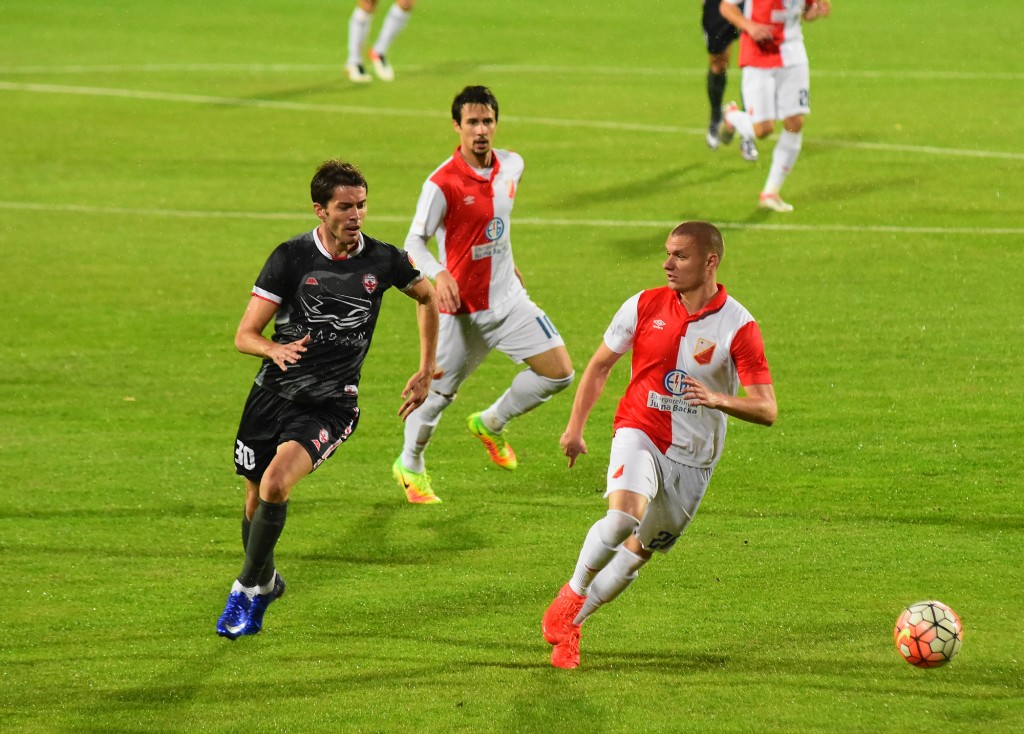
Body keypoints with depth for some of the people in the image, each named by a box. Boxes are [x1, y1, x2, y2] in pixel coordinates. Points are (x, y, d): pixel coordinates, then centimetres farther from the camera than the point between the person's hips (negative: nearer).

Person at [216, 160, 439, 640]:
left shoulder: (383, 260, -5)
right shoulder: (291, 257, -9)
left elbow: (428, 298, 17)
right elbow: (244, 335, -9)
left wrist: (426, 373, 15)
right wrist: (275, 350, -33)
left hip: (330, 406, -1)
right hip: (273, 394, 1)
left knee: (275, 483, -24)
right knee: (256, 500, 11)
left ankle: (247, 590, -7)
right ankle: (266, 582, 41)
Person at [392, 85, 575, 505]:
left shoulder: (512, 166, 1)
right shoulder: (442, 183, -18)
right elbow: (414, 242, -19)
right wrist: (439, 274, -37)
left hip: (508, 300, 5)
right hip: (462, 308, -5)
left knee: (559, 372, -2)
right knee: (438, 392, 4)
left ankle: (490, 424, 21)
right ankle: (409, 466, 31)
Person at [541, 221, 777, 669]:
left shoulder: (738, 326, -12)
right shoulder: (645, 306, -4)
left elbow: (766, 410, -15)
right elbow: (600, 365, 10)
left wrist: (718, 400, -33)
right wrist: (575, 427, 4)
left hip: (693, 457, 1)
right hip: (640, 432, -1)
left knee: (639, 551, 7)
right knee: (623, 516, -29)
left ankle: (569, 624, 26)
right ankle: (573, 593, -6)